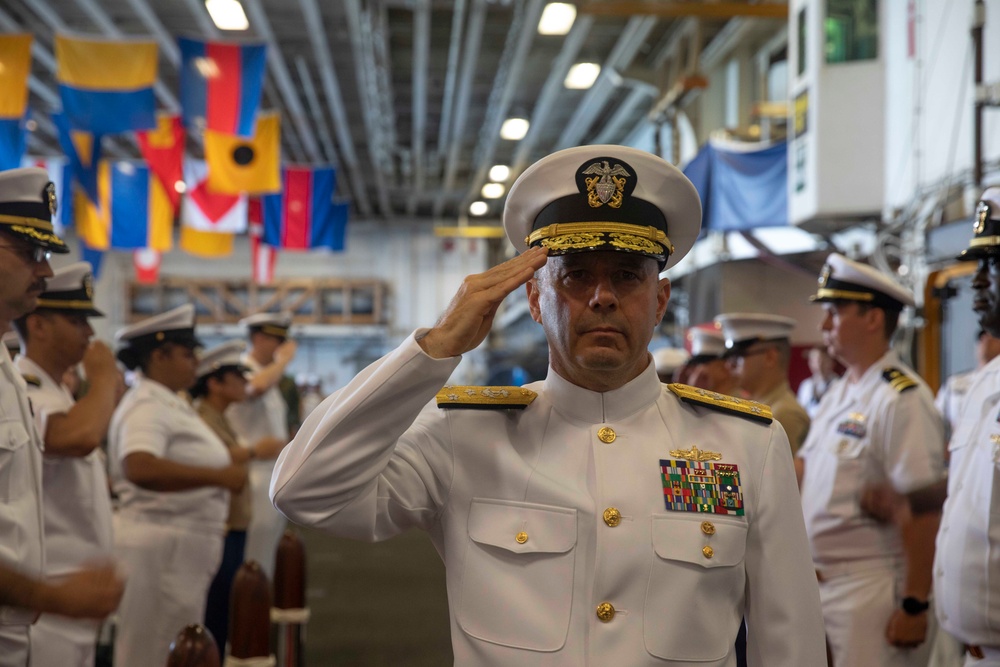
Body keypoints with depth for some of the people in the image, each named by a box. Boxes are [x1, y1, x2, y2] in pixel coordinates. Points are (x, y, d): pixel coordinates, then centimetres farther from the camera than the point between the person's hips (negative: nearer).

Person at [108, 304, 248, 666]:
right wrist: (218, 476, -33)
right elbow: (139, 468, -35)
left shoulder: (169, 402, 15)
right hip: (158, 544, -10)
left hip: (183, 544, 10)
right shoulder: (146, 406, -17)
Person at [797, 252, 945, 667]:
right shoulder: (838, 392, 13)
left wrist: (915, 606, -20)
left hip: (871, 590, -9)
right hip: (818, 583, 9)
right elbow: (805, 466, 19)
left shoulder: (902, 399, -16)